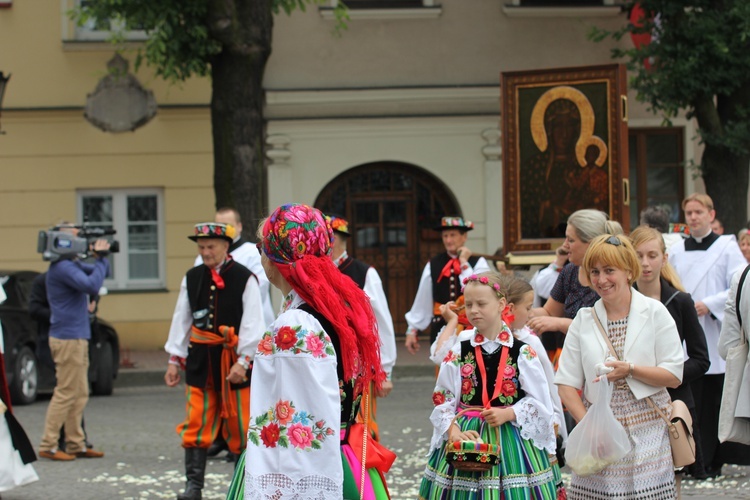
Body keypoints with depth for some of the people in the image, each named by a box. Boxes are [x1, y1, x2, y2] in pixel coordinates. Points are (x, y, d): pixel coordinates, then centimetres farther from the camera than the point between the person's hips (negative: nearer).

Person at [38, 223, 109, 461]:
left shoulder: (72, 264, 15)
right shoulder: (62, 267, -16)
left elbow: (101, 272, 22)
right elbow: (91, 286, -25)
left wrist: (101, 257, 2)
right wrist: (100, 259, -15)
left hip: (77, 337, 10)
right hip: (67, 338, -10)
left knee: (80, 394, 11)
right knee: (66, 393, -7)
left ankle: (76, 445, 15)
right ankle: (48, 446, -4)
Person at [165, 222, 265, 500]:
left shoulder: (245, 279, -6)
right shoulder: (192, 279, 7)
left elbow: (252, 324, -8)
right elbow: (181, 320, 10)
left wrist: (243, 361, -14)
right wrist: (174, 360, 8)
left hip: (233, 361, -3)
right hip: (200, 360, 3)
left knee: (239, 426, 3)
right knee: (196, 424, 0)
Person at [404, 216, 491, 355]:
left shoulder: (478, 263, -1)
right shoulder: (433, 265, 7)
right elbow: (422, 300, 11)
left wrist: (464, 264, -10)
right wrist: (412, 330, 12)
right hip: (441, 328, 2)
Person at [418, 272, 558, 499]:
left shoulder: (522, 352, -1)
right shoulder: (458, 351, 3)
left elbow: (538, 401, -1)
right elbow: (443, 400, 2)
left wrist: (507, 414, -16)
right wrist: (453, 431, -14)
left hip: (512, 441, -1)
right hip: (466, 437, 1)